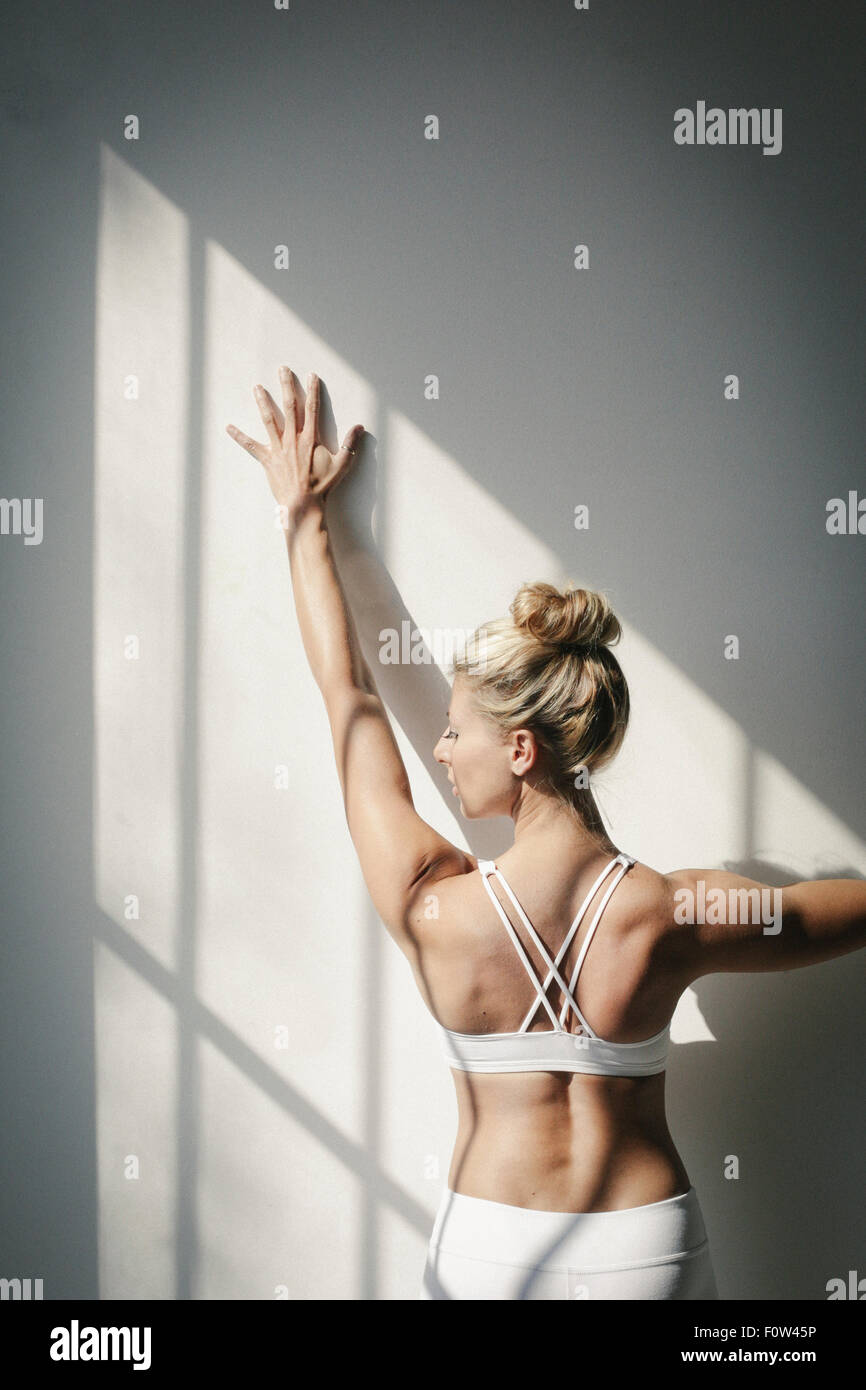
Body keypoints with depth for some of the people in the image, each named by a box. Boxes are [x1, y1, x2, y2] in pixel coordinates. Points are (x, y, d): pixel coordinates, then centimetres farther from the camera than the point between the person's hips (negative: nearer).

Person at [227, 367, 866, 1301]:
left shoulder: (433, 911, -19)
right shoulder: (672, 915, -20)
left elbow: (346, 691, -7)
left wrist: (303, 514, 5)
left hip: (488, 1251, 0)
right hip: (649, 1253, 1)